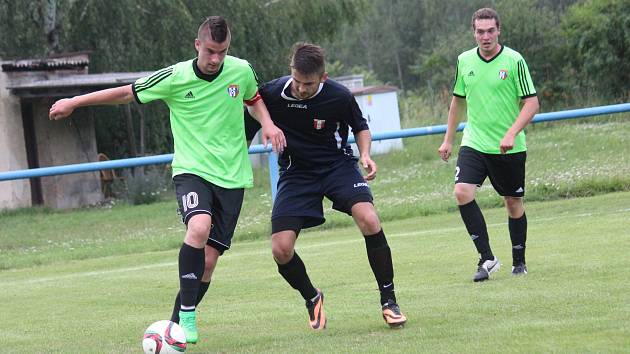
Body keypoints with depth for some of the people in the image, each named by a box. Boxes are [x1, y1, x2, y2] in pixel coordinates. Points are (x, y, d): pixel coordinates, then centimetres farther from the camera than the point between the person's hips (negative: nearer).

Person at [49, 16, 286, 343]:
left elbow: (253, 98, 22)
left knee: (208, 260, -3)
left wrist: (267, 123, 2)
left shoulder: (241, 71, -1)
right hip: (191, 170, -3)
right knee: (199, 227, -32)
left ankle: (177, 323, 15)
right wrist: (74, 102, 6)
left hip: (231, 176, 3)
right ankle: (187, 313, -23)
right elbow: (127, 93, 2)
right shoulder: (175, 78, -9)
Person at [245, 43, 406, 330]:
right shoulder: (271, 94, -18)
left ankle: (388, 301, -11)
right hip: (295, 173, 1)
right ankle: (312, 300, 18)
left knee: (368, 220, -27)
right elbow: (244, 136, -3)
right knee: (281, 250, -14)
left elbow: (360, 127, 4)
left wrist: (365, 155, -14)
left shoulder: (339, 97, -17)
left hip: (338, 164, -1)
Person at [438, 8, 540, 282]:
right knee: (462, 192, -17)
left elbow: (531, 103, -9)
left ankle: (519, 261, 25)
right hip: (473, 143, 3)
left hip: (509, 148, -3)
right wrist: (448, 140, 18)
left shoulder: (514, 61, -9)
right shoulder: (464, 61, 4)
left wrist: (512, 133, -22)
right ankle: (487, 258, -12)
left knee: (513, 201, 7)